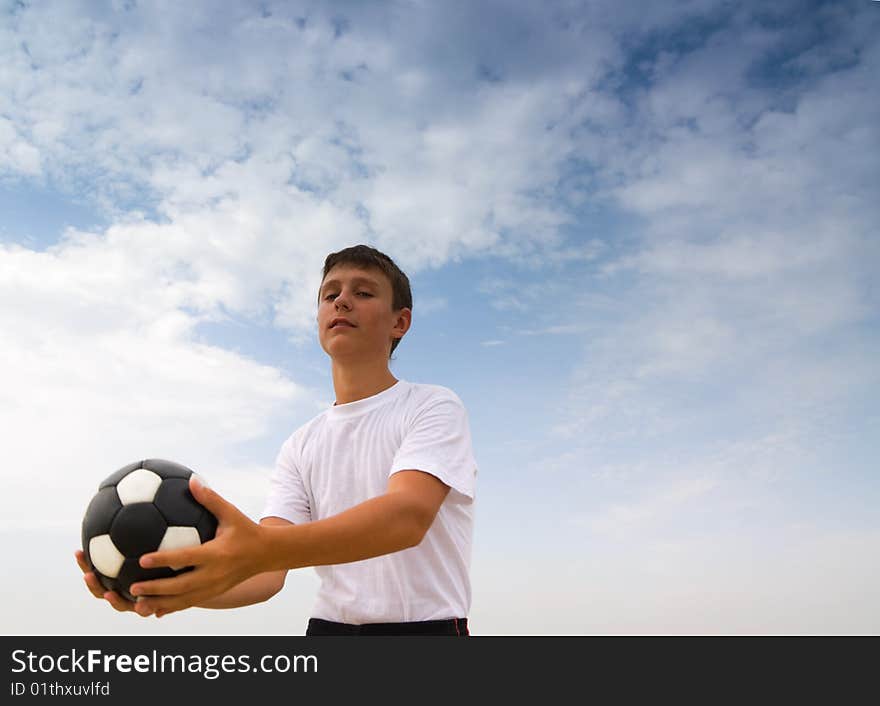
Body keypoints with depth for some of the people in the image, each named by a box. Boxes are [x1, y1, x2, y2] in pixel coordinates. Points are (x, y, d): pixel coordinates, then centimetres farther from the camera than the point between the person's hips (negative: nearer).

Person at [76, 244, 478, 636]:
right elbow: (270, 572, -4)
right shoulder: (299, 446, 6)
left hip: (427, 624, -4)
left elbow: (408, 515, -25)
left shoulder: (433, 407, -7)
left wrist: (259, 549, -38)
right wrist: (175, 584, -24)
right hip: (328, 624, 4)